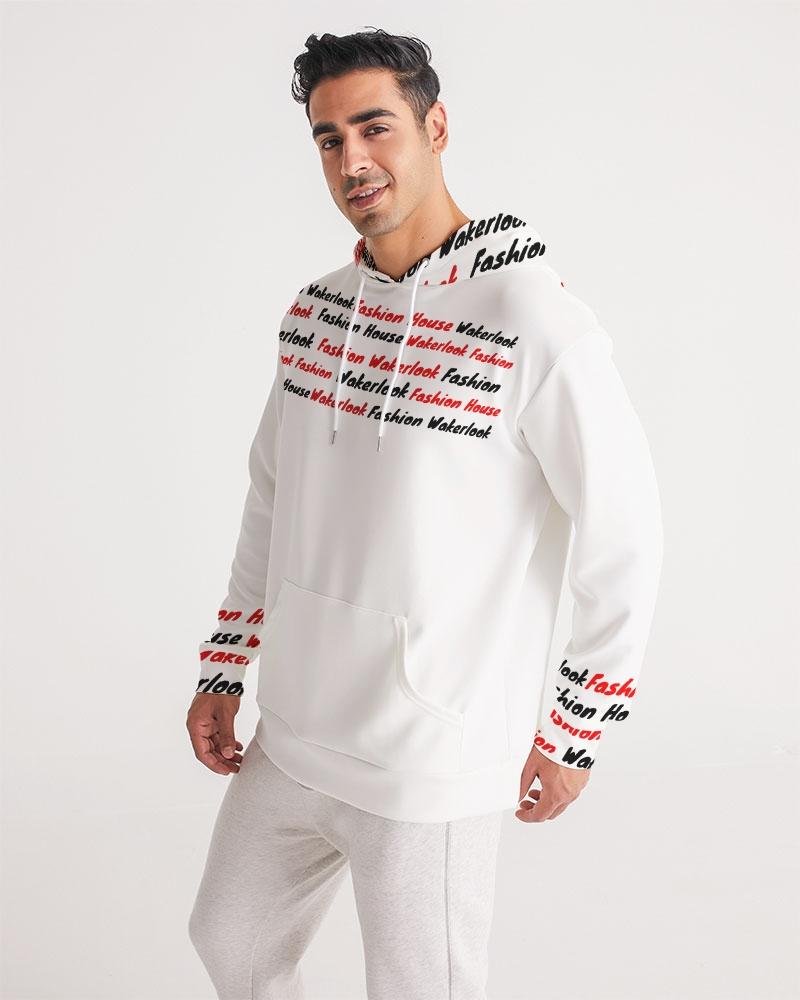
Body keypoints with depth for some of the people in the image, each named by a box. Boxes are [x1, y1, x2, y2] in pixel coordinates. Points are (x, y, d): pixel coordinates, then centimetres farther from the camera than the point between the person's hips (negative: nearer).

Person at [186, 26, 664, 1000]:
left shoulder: (537, 324, -19)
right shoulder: (314, 312, 3)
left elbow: (624, 534, -13)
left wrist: (575, 731, -7)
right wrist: (223, 671, 13)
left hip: (432, 763, -7)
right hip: (292, 736, 7)